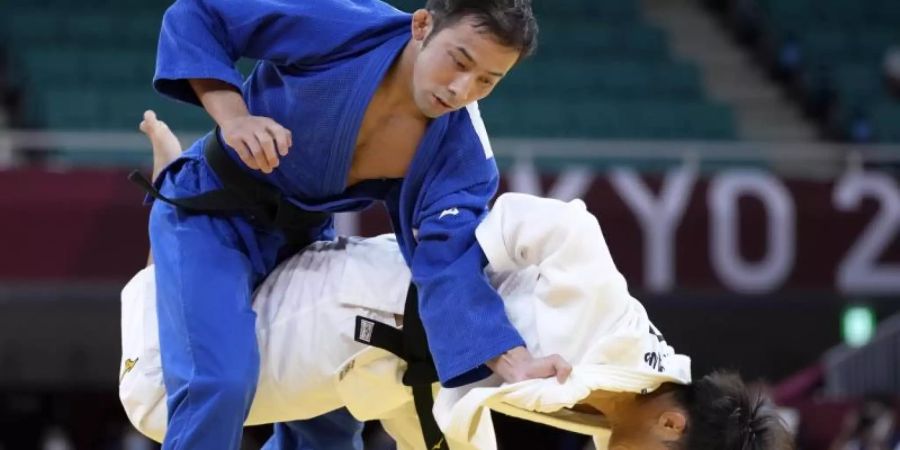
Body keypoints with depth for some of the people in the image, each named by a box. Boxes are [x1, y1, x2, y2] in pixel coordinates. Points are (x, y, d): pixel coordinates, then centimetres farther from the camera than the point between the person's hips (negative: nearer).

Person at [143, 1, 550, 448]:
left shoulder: (460, 149, -18)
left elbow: (449, 265, -26)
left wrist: (517, 365, -41)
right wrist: (232, 116, -35)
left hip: (300, 235, 5)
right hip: (210, 215, -5)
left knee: (328, 401, 15)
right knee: (220, 386, -23)